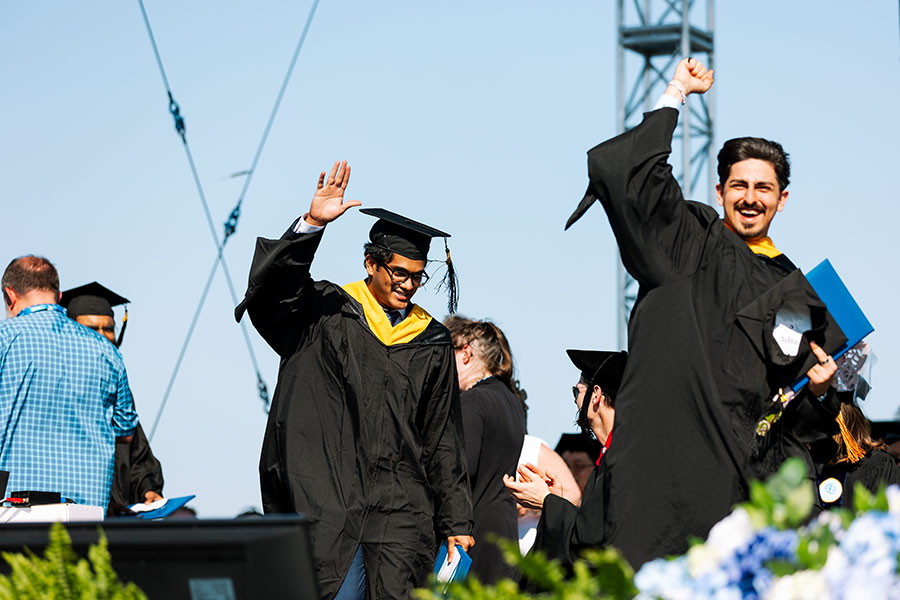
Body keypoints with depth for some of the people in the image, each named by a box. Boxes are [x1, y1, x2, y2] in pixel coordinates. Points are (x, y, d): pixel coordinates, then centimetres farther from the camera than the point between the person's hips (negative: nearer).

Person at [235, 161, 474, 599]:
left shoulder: (431, 343, 15)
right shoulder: (325, 314, 8)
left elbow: (443, 440, 17)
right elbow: (271, 287, -12)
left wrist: (456, 522, 14)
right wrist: (312, 224, -27)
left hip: (401, 506, 2)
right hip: (329, 496, -2)